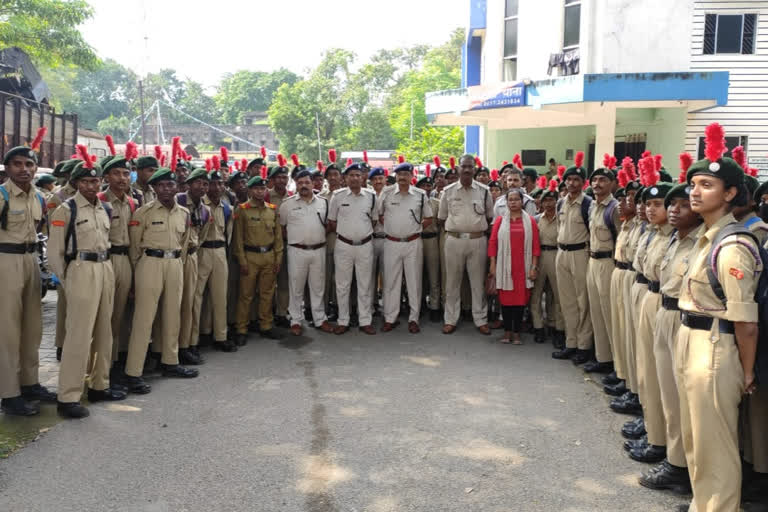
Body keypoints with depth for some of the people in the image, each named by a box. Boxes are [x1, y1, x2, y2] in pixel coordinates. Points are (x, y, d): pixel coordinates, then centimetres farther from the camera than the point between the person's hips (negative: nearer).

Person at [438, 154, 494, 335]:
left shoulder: (484, 191, 3)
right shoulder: (448, 191, 3)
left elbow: (490, 216, 13)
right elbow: (442, 218, 12)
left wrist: (479, 230, 8)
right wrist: (454, 231, 8)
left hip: (477, 240, 0)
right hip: (454, 240, 0)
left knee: (478, 282, 6)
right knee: (452, 282, 7)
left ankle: (481, 320, 15)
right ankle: (450, 320, 15)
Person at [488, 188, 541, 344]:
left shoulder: (530, 221, 5)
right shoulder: (500, 220, 5)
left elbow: (535, 245, 3)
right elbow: (493, 243, 4)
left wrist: (534, 267, -3)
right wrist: (493, 265, -2)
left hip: (523, 267, 0)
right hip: (505, 267, 0)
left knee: (521, 298, 2)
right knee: (505, 298, 3)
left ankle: (516, 333, 10)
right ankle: (507, 331, 13)